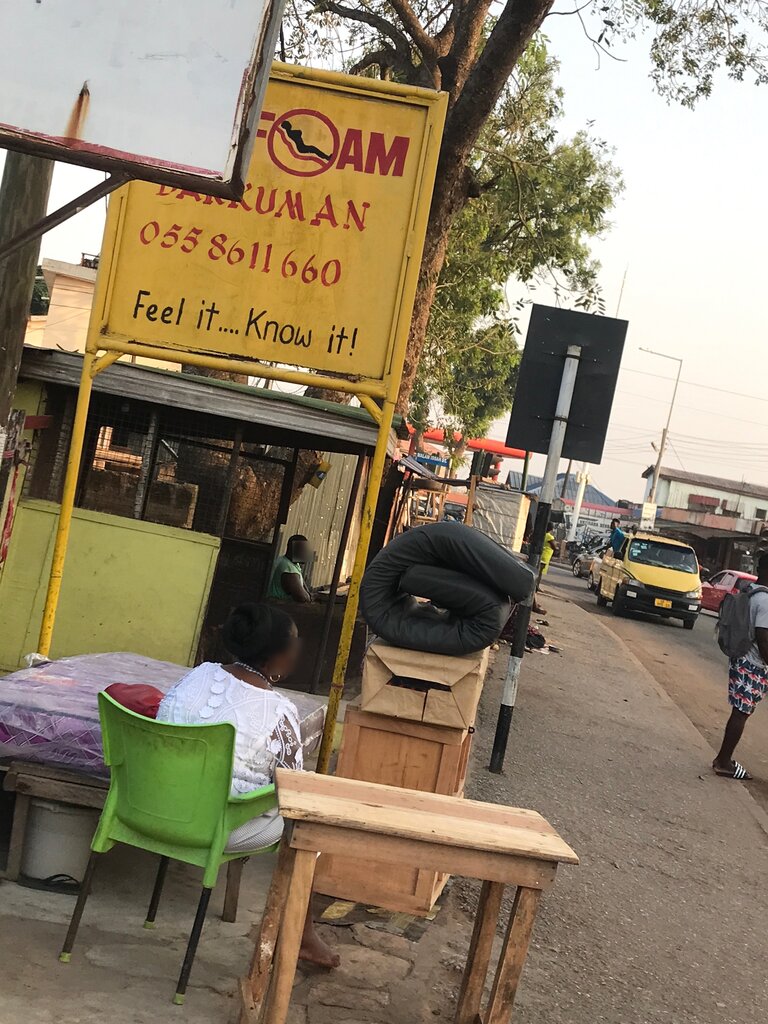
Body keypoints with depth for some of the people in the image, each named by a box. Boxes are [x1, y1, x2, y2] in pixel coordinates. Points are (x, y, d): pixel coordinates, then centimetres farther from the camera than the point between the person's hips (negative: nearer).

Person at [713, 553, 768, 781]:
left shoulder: (748, 592, 8)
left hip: (741, 659, 9)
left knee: (739, 712, 15)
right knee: (741, 714, 0)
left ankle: (723, 759, 21)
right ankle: (724, 762, 8)